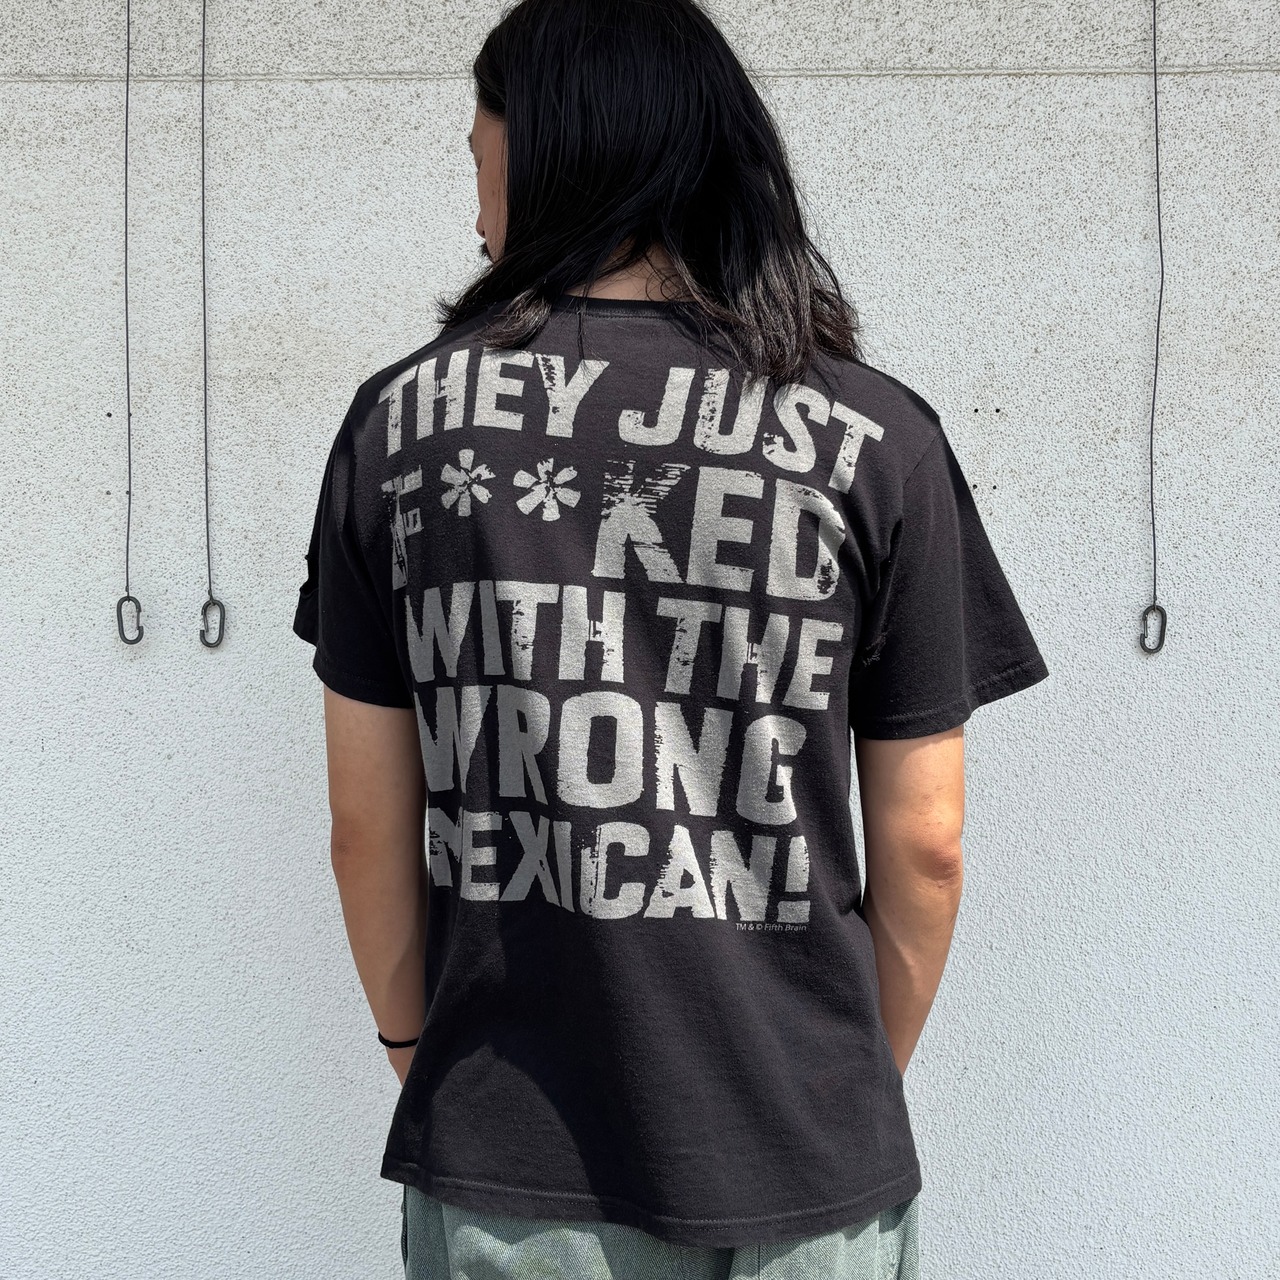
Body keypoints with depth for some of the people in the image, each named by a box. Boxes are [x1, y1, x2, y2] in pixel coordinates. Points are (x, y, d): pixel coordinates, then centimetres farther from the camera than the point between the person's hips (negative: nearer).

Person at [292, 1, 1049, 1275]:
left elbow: (367, 824, 0)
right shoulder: (876, 437, -6)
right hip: (806, 1171, 0)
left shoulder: (399, 417, -4)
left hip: (501, 1173, 1)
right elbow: (923, 846, -3)